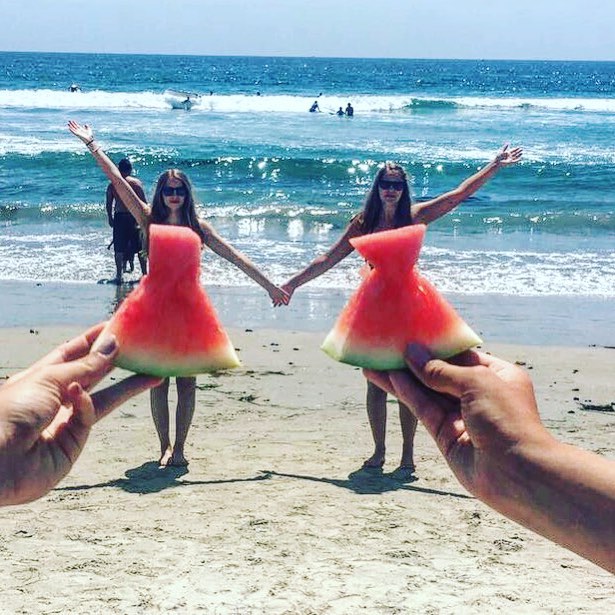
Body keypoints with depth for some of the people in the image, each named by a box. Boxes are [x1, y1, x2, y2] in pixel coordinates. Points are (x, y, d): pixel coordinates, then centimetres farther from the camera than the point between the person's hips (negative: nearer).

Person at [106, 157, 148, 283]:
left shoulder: (112, 185, 1)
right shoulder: (137, 183, -5)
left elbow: (109, 204, 4)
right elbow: (144, 203, -7)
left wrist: (110, 218, 15)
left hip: (119, 217, 1)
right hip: (135, 217, -1)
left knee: (119, 249, 7)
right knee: (140, 248, 9)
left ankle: (119, 275, 5)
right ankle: (144, 274, 11)